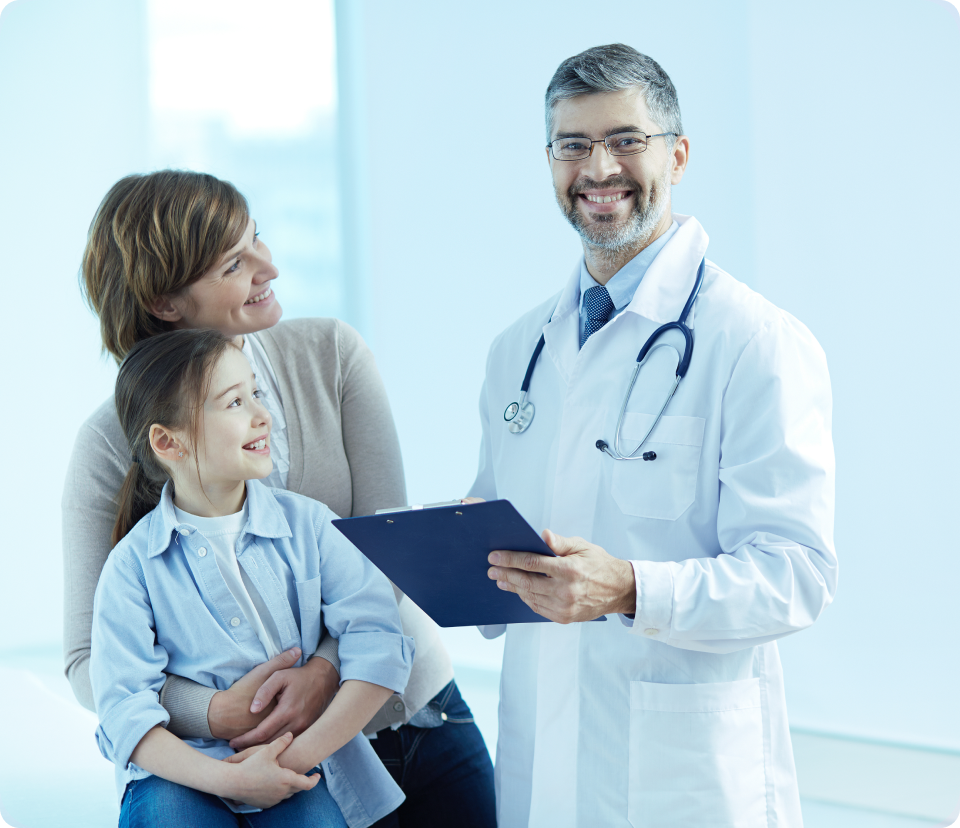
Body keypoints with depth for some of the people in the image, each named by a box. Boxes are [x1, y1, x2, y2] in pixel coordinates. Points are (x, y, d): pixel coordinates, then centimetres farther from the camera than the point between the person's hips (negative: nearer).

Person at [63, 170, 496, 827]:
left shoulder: (331, 353, -4)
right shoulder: (112, 443, -11)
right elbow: (91, 661, -10)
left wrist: (327, 667, -25)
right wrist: (216, 713, -27)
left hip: (418, 710, 3)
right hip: (292, 758, -3)